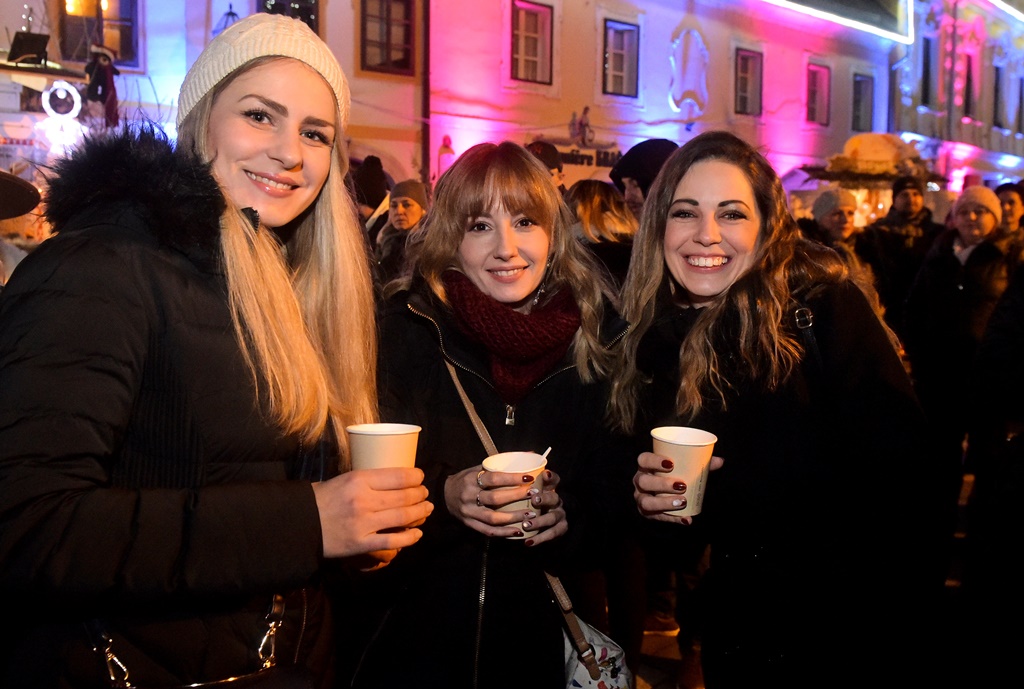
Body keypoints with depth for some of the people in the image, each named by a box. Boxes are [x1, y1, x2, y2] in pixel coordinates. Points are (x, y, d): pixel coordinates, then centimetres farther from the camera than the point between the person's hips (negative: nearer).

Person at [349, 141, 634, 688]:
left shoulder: (599, 335, -4)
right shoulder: (410, 329, -8)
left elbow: (623, 490, 2)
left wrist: (574, 513, -17)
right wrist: (444, 496, -24)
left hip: (552, 637, 2)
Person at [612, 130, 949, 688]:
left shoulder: (825, 309, -16)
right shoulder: (653, 335, -2)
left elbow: (899, 478, -19)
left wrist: (899, 633, -22)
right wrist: (648, 494, -12)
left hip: (840, 629, -4)